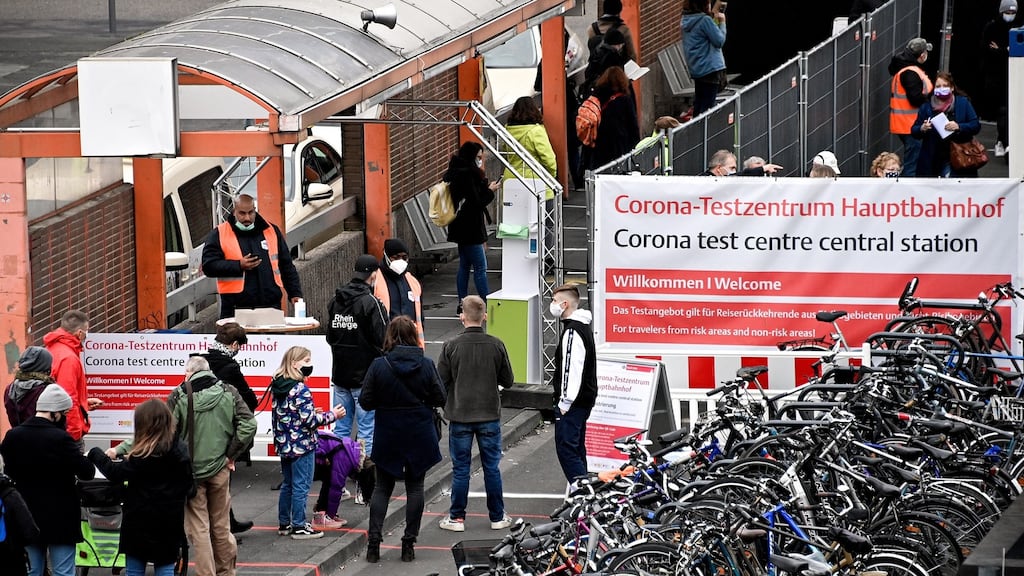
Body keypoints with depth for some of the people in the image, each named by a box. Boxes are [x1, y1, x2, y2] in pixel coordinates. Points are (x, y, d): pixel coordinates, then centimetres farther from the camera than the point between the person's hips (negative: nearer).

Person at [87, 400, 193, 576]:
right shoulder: (180, 449, 2)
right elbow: (188, 485, 10)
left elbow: (115, 473, -13)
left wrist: (95, 454, -1)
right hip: (170, 522, 5)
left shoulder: (143, 455, -17)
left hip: (141, 522, -5)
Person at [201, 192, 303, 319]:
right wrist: (239, 266, -13)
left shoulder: (271, 231, 13)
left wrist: (295, 294, 8)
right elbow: (208, 266, -4)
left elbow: (287, 266, 17)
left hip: (271, 306, 3)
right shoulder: (219, 235, 3)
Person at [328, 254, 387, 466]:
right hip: (365, 375, -7)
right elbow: (382, 340, -17)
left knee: (341, 426, 13)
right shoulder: (370, 303, -16)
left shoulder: (336, 301, 6)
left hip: (340, 374, 7)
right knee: (367, 427, 0)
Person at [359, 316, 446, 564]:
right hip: (419, 437, 0)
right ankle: (408, 545, 9)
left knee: (382, 488, 11)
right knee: (415, 487, 10)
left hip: (388, 438, 0)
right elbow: (439, 399, -5)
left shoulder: (379, 366, -12)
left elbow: (366, 402, -9)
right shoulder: (426, 365, -10)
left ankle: (374, 542, 3)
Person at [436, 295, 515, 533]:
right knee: (492, 467, 10)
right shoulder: (496, 346, -7)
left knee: (460, 469, 8)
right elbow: (507, 380, 1)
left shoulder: (451, 347, -11)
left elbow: (440, 382, -8)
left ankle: (457, 518, 13)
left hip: (460, 416, -1)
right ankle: (497, 517, 17)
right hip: (490, 416, 1)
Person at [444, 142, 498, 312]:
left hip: (462, 228, 10)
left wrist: (486, 187, 2)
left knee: (464, 265, 13)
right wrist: (490, 191, -7)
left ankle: (462, 304, 17)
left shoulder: (459, 173, 11)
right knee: (480, 267, -6)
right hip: (471, 229, -10)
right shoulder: (467, 175, -19)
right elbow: (476, 203, -20)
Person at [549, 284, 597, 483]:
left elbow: (571, 369, -24)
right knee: (577, 448, 16)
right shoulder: (584, 327, 15)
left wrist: (565, 402, -22)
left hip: (572, 401, -11)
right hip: (585, 398, 11)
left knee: (566, 448, -10)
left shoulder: (572, 332, -18)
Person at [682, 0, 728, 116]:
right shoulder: (705, 20, -18)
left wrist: (714, 13, 16)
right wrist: (722, 22, -2)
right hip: (710, 69, -9)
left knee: (699, 104, 15)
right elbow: (720, 41, -13)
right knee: (707, 106, -7)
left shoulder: (686, 20, 6)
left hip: (696, 70, 9)